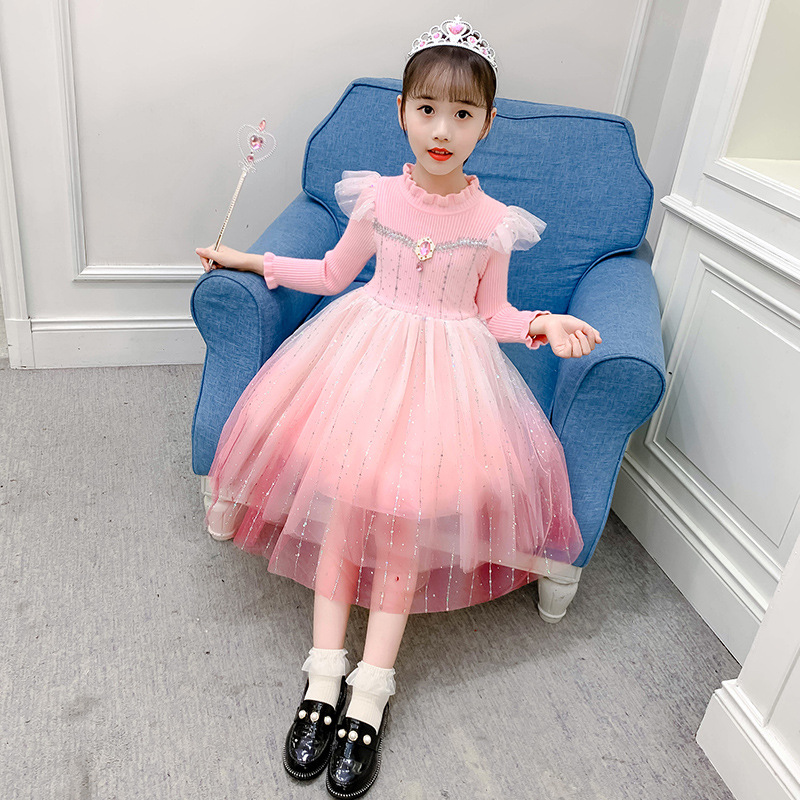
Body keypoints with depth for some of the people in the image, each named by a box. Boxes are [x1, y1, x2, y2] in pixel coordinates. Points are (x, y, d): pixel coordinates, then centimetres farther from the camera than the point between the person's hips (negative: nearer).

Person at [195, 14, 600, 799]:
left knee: (413, 507, -15)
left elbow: (492, 313, 9)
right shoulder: (377, 198, 1)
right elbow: (334, 273, 15)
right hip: (365, 350, 1)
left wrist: (545, 324, -10)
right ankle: (324, 679, -5)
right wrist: (252, 261, 14)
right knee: (343, 492, -15)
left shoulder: (494, 222, 0)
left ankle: (370, 695, -5)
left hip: (448, 367, -1)